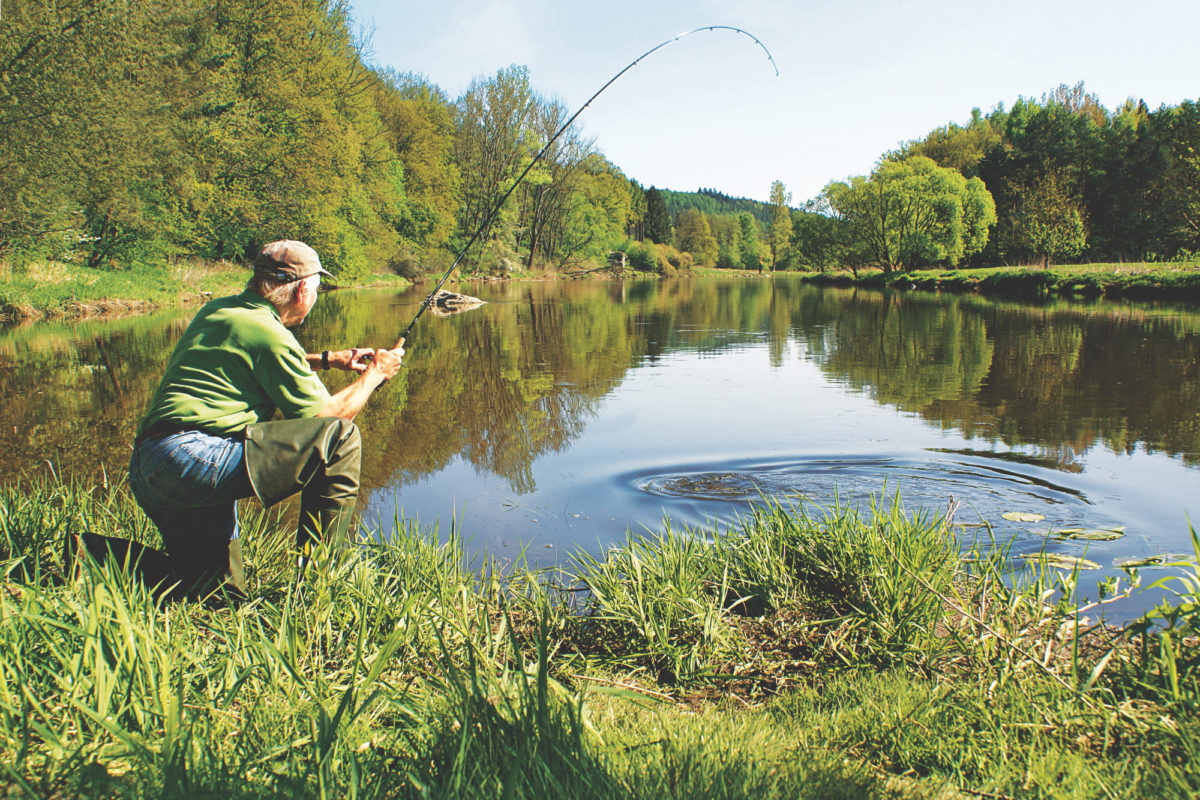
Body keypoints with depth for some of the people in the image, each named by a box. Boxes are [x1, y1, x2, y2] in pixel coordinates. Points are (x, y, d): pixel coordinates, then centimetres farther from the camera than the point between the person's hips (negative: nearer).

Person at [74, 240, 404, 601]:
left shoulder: (216, 311, 20)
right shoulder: (268, 333, -8)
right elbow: (326, 415, -2)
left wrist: (328, 359, 40)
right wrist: (374, 374, 13)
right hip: (194, 459, -10)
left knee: (220, 585, 15)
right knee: (339, 437, -10)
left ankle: (94, 554, 6)